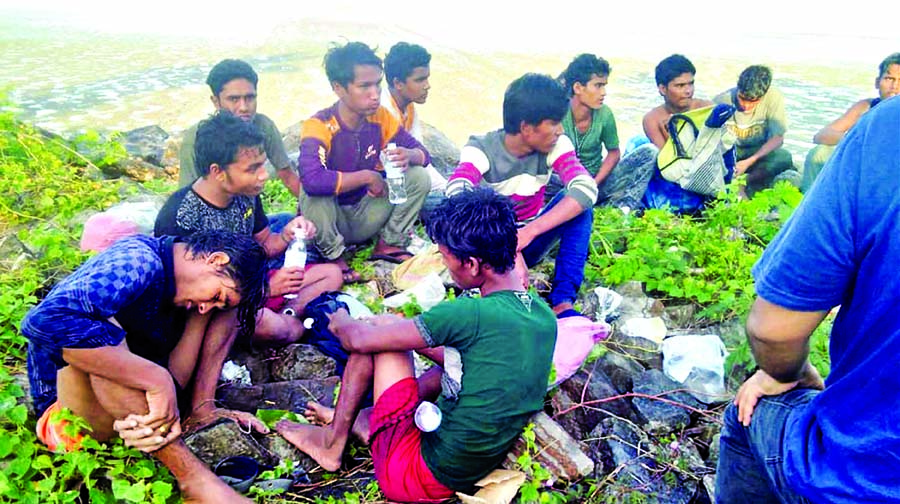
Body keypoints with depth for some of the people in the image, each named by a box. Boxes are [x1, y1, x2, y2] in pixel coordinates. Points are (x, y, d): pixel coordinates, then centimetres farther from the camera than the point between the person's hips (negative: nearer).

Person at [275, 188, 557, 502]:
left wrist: (340, 323, 9)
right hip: (475, 475, 7)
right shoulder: (546, 319, -3)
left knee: (381, 327, -1)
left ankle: (333, 442, 15)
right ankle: (355, 419, 33)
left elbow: (360, 340, -14)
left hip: (420, 474, -7)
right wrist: (412, 338, 17)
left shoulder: (471, 314, -24)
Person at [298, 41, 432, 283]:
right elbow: (311, 180, -43)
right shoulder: (319, 126, -25)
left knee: (419, 177, -13)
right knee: (315, 193, -37)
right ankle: (334, 256, -9)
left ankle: (390, 243, 4)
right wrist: (367, 176, -32)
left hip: (366, 217, 4)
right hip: (330, 222, -4)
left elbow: (423, 154, -3)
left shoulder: (381, 118, -8)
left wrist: (409, 156, -29)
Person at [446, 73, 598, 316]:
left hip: (530, 241, 3)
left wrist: (529, 232, -43)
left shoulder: (556, 146, -13)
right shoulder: (482, 149, -22)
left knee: (577, 202, -22)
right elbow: (457, 194, -43)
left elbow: (587, 187, -31)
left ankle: (563, 302, -28)